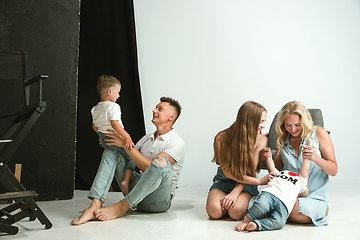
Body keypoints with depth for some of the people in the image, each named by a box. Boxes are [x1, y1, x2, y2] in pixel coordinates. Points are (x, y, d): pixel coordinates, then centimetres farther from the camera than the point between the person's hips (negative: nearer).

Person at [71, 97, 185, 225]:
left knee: (161, 162, -37)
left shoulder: (177, 143, -8)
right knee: (111, 152, -4)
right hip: (136, 190, 7)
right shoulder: (147, 138, 17)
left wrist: (126, 144, -21)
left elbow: (149, 167, -21)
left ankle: (120, 208, -27)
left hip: (158, 201, -6)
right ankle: (95, 206, -24)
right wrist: (109, 143, 3)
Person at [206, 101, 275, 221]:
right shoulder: (221, 138, -15)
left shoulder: (260, 139, -11)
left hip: (246, 185, 0)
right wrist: (259, 181, -25)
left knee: (236, 211, -30)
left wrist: (235, 193, -27)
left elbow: (250, 171, -13)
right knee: (214, 211, -28)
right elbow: (227, 172, -18)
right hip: (223, 182, 0)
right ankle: (226, 201, 5)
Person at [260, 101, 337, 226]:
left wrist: (315, 158, -22)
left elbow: (334, 171, -2)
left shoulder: (318, 133, 0)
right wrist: (268, 158, -6)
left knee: (295, 212, -35)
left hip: (315, 196, -3)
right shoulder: (282, 140, 10)